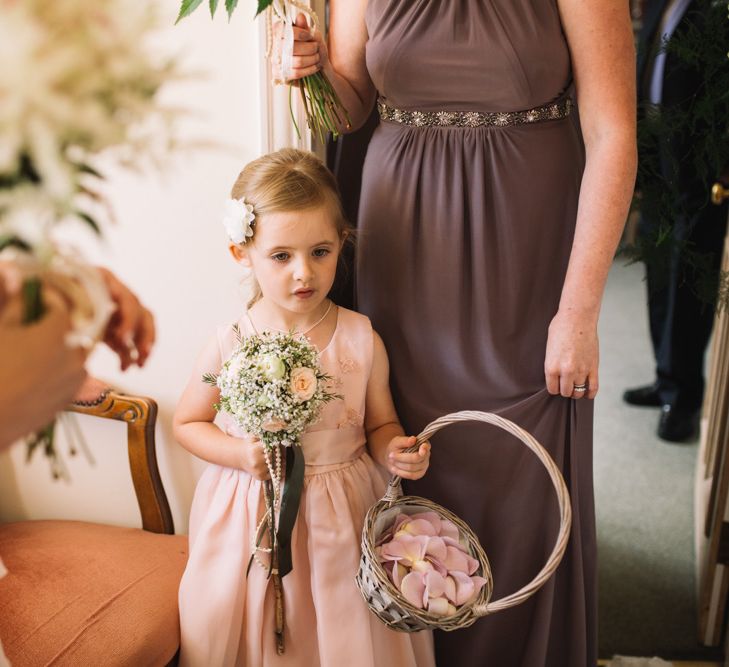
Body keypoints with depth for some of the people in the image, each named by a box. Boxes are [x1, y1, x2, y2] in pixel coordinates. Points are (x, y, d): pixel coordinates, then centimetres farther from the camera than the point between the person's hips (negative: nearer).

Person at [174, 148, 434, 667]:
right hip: (256, 517, 0)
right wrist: (240, 454, -15)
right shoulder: (230, 347, -12)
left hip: (345, 514, 1)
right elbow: (187, 423, 1)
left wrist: (396, 451, -19)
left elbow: (380, 424, 3)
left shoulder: (362, 340, -9)